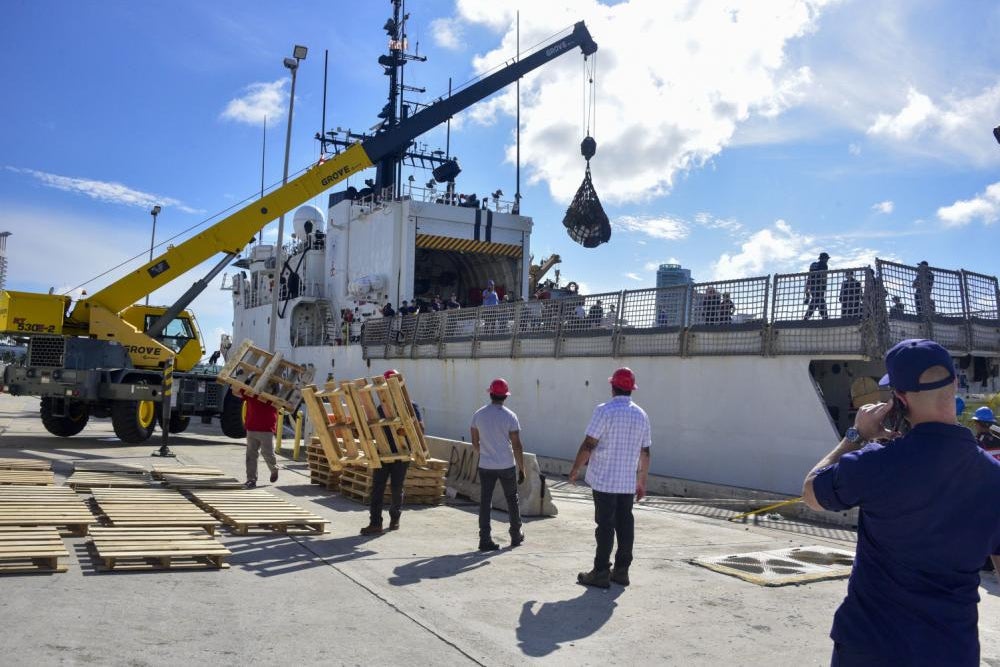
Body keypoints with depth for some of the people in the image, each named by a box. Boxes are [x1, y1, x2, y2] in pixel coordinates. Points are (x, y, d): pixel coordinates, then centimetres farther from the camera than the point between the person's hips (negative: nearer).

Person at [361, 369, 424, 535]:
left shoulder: (411, 406, 0)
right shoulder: (382, 407, 12)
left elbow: (420, 427, -9)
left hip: (401, 454, -3)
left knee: (397, 488, 5)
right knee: (377, 487, -5)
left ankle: (395, 518, 26)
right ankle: (375, 523, -5)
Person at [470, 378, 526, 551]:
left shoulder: (478, 415, -1)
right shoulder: (510, 416, -11)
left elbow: (475, 442, 7)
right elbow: (517, 446, -12)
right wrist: (522, 469, -4)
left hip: (485, 466, 2)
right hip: (507, 466, -2)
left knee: (485, 502, 4)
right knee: (512, 500, 15)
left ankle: (485, 540, 1)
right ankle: (516, 536, 25)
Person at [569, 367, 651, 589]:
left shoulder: (605, 411, -11)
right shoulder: (641, 415, 8)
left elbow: (588, 445, -13)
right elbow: (645, 453, 11)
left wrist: (575, 469, -1)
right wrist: (642, 481, 19)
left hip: (604, 480, -5)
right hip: (629, 482, 5)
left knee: (605, 525, -1)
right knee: (625, 525, 11)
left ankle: (601, 573, 4)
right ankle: (621, 570, 18)